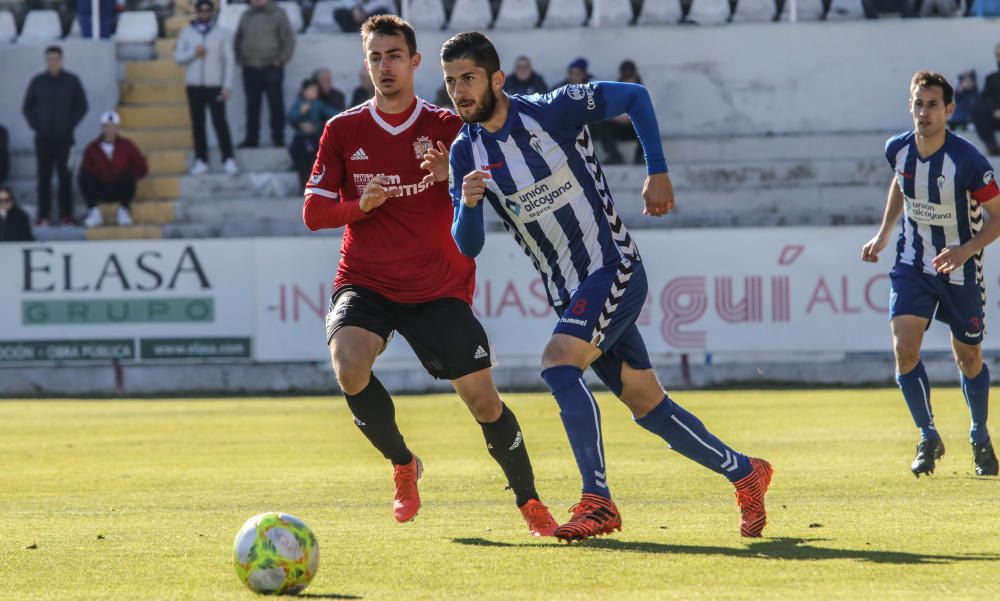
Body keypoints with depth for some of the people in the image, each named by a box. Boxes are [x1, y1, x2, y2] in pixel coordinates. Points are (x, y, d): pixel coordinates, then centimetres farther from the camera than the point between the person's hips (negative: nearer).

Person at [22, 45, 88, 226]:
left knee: (64, 176, -2)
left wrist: (70, 125, -4)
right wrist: (35, 125, -1)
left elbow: (82, 107, 6)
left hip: (64, 138, -1)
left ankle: (66, 214, 2)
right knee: (44, 176, 1)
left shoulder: (72, 81, 3)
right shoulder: (37, 82, 6)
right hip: (43, 138, 1)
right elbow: (27, 107, 12)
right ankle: (43, 215, 4)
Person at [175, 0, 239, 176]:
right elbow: (178, 57, 6)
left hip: (215, 85, -3)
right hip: (194, 84, 3)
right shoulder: (187, 32, 7)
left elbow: (229, 61, 0)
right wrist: (193, 53, -12)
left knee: (220, 121, -11)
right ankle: (201, 160, 8)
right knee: (198, 123, 4)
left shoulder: (223, 33, 2)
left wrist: (227, 85, -7)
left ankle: (228, 159, -9)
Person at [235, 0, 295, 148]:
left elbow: (288, 38, -1)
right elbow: (238, 40, 20)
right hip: (250, 69, 4)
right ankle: (251, 138, 7)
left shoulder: (277, 14, 1)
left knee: (275, 103, -2)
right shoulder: (246, 16, 13)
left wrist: (281, 59, -8)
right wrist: (240, 59, 8)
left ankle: (278, 137, 1)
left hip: (272, 67, -4)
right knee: (252, 105, 4)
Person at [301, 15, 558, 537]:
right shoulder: (343, 131, 2)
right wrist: (359, 204, -19)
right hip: (364, 283, 0)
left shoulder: (447, 127, 0)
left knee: (482, 397, -5)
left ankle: (529, 502, 16)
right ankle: (402, 465, -2)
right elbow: (314, 212, 1)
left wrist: (453, 177, -23)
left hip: (438, 288, 0)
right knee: (349, 367, -28)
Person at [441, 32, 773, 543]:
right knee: (646, 405, 9)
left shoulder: (552, 111, -14)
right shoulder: (466, 152, 0)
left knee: (557, 365, -27)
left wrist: (657, 173, -7)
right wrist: (468, 204, -24)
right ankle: (745, 473, 25)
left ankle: (598, 501, -27)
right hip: (568, 293, 6)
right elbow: (466, 247, -2)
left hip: (614, 270, -6)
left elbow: (634, 97, -1)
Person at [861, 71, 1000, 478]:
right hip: (912, 265, 3)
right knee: (904, 348, -15)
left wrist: (965, 250, -29)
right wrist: (883, 235, 15)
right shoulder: (898, 150, -9)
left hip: (960, 270, -3)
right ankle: (928, 438, 1)